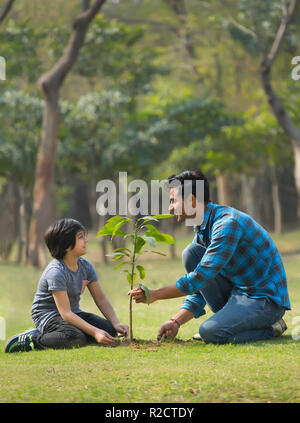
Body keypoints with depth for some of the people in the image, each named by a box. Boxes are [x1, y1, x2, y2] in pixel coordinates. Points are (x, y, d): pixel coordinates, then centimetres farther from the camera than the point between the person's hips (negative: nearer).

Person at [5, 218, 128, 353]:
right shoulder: (56, 272, -23)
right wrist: (94, 332, -33)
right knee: (76, 339, -36)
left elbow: (101, 299, 4)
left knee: (109, 329, -11)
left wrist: (116, 323, -12)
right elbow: (65, 313, -26)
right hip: (47, 315, -9)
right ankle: (32, 339, -17)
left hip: (74, 313, 9)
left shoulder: (86, 266, 1)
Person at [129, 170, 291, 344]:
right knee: (191, 253, -2)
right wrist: (176, 321, -1)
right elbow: (199, 284, 11)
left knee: (210, 332, -28)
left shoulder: (228, 223, -22)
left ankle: (270, 329, -3)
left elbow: (200, 278, -25)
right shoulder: (202, 230, 9)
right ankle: (231, 318, 3)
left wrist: (154, 295, -17)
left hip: (267, 299, -9)